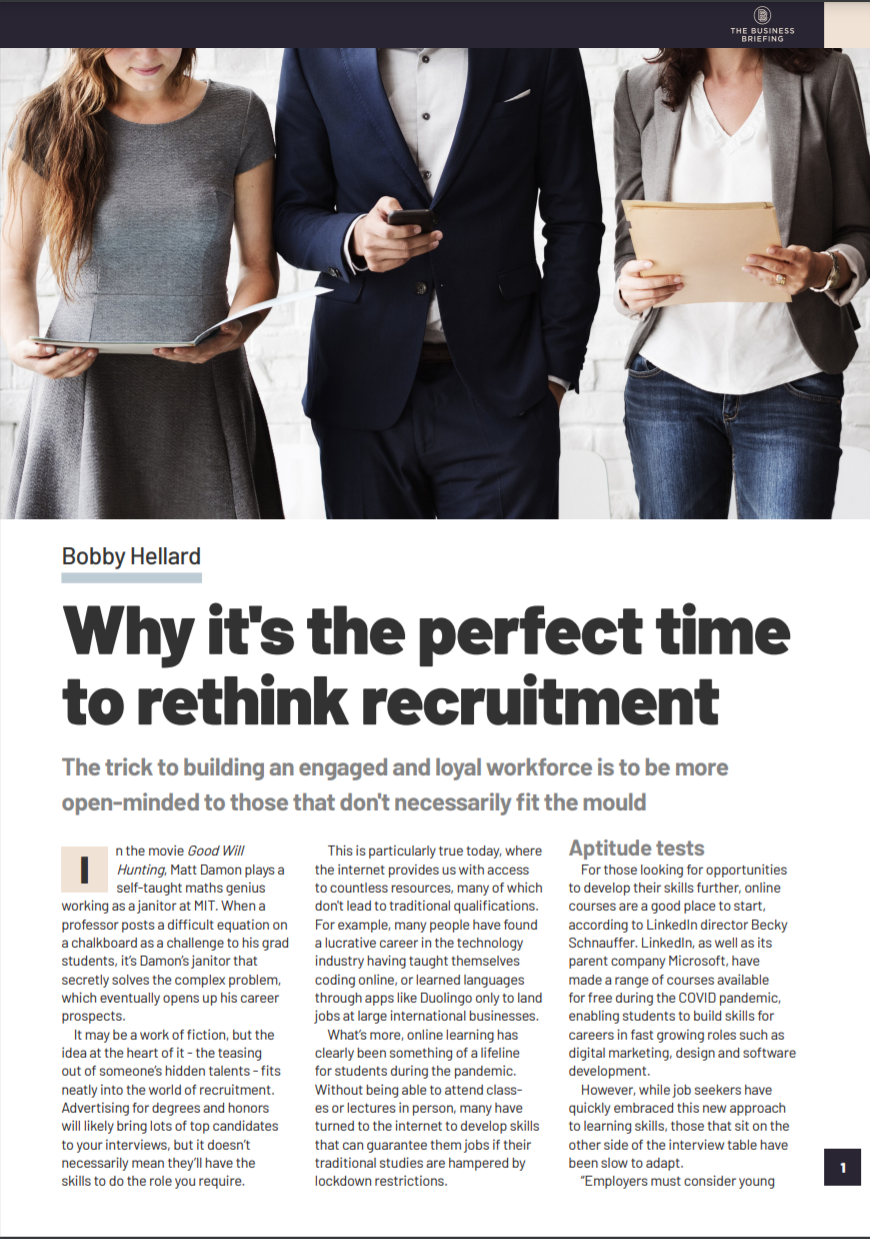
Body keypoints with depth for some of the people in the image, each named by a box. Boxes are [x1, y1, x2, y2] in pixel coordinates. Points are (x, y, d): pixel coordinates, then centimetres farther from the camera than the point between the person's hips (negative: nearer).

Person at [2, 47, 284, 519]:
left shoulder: (239, 115, 3)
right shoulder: (51, 121, 1)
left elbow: (259, 263, 8)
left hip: (204, 391, 1)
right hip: (83, 389, 0)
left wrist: (237, 330, -13)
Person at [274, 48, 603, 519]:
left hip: (499, 388, -1)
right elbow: (291, 215, 7)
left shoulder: (539, 52, 2)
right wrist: (354, 238, -16)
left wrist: (555, 371, -2)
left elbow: (573, 221, 4)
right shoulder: (315, 55, 4)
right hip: (364, 388, 1)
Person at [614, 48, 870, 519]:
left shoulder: (825, 75, 4)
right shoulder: (640, 91, 8)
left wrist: (826, 268, -19)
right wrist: (630, 287, -12)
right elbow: (630, 240, 11)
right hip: (670, 376, 2)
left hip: (792, 383, -1)